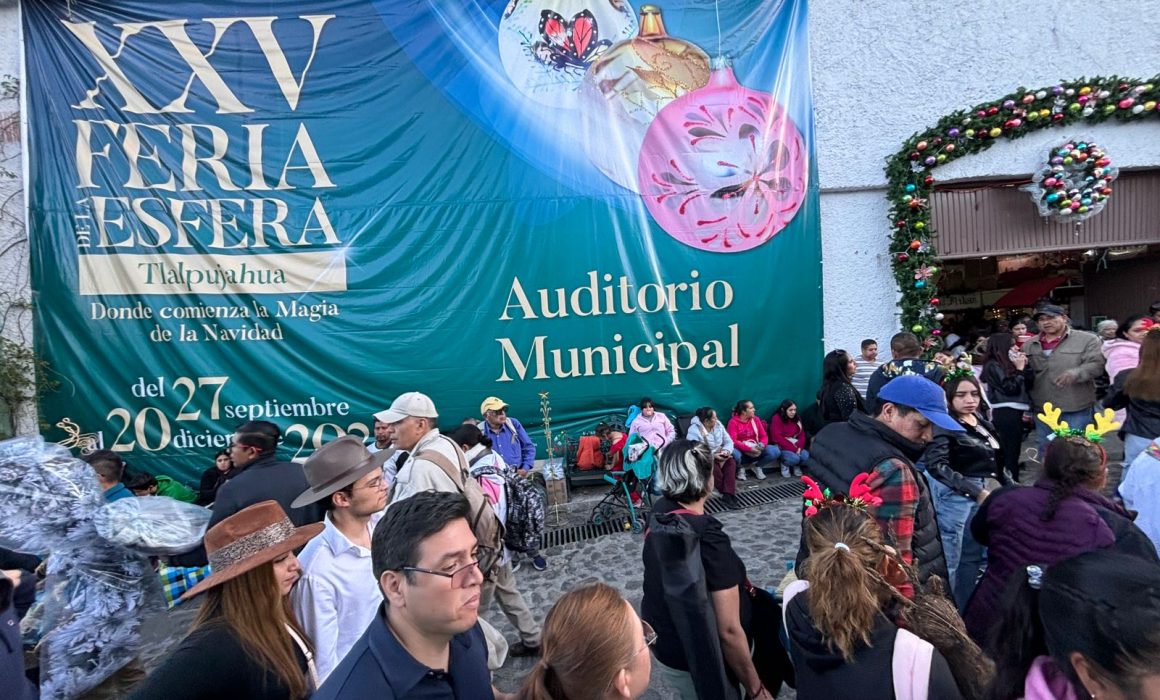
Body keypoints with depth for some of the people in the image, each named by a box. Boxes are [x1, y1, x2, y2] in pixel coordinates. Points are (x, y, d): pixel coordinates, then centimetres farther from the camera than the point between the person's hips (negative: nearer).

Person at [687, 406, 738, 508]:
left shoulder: (718, 425, 0)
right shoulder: (694, 430, -19)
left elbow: (729, 442, 1)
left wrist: (726, 451, -22)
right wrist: (713, 455, -30)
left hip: (719, 456, 5)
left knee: (731, 461, -26)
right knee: (713, 466, -35)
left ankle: (728, 494, -30)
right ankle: (730, 492, -21)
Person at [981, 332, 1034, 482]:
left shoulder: (1009, 364, 16)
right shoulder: (993, 366, -8)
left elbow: (1029, 384, 18)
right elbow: (1010, 388, -14)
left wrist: (1025, 366, 8)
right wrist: (1019, 369, -5)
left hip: (1015, 412, 9)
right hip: (1005, 413, -9)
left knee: (1014, 450, 12)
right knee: (1008, 452, -8)